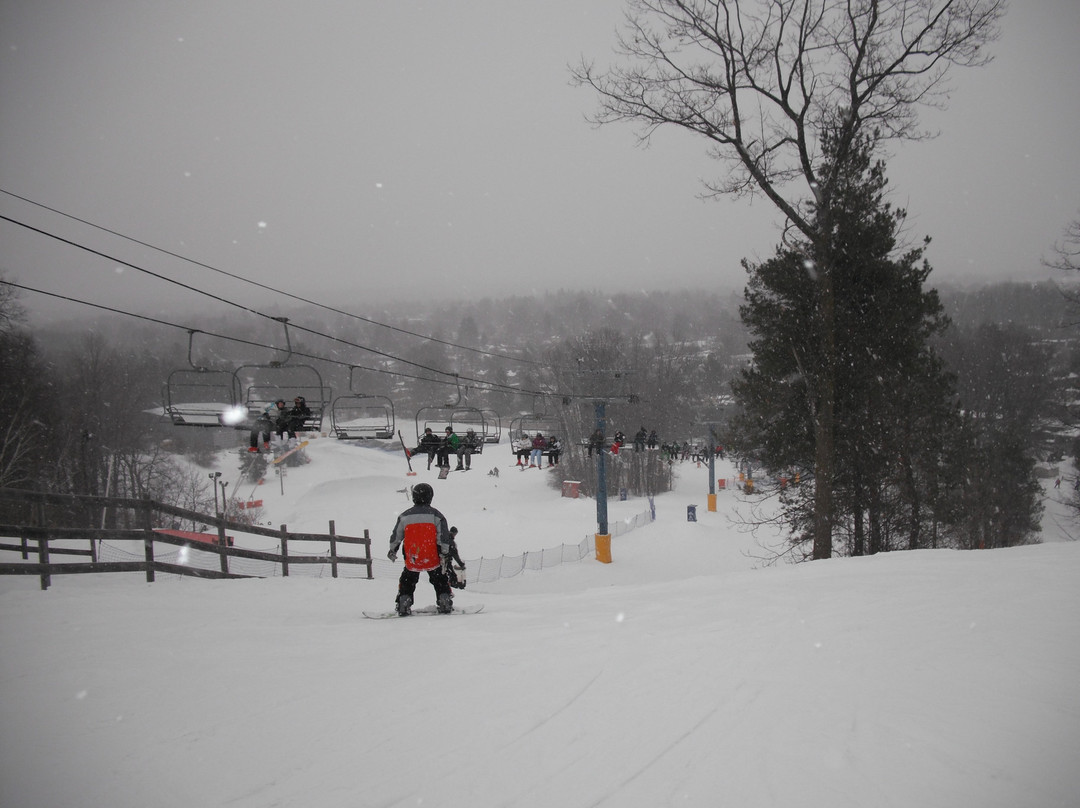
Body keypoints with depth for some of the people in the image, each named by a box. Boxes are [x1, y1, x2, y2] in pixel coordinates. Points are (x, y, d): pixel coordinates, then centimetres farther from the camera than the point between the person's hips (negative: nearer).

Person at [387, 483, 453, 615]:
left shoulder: (405, 516, -1)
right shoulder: (436, 515, -4)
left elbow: (396, 536, 8)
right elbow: (444, 538, -5)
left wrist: (392, 551, 24)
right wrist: (444, 555, 1)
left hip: (412, 560, 1)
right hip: (432, 559, -1)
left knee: (407, 581, 19)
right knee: (440, 580, 18)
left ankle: (403, 603, 10)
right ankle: (445, 601, 10)